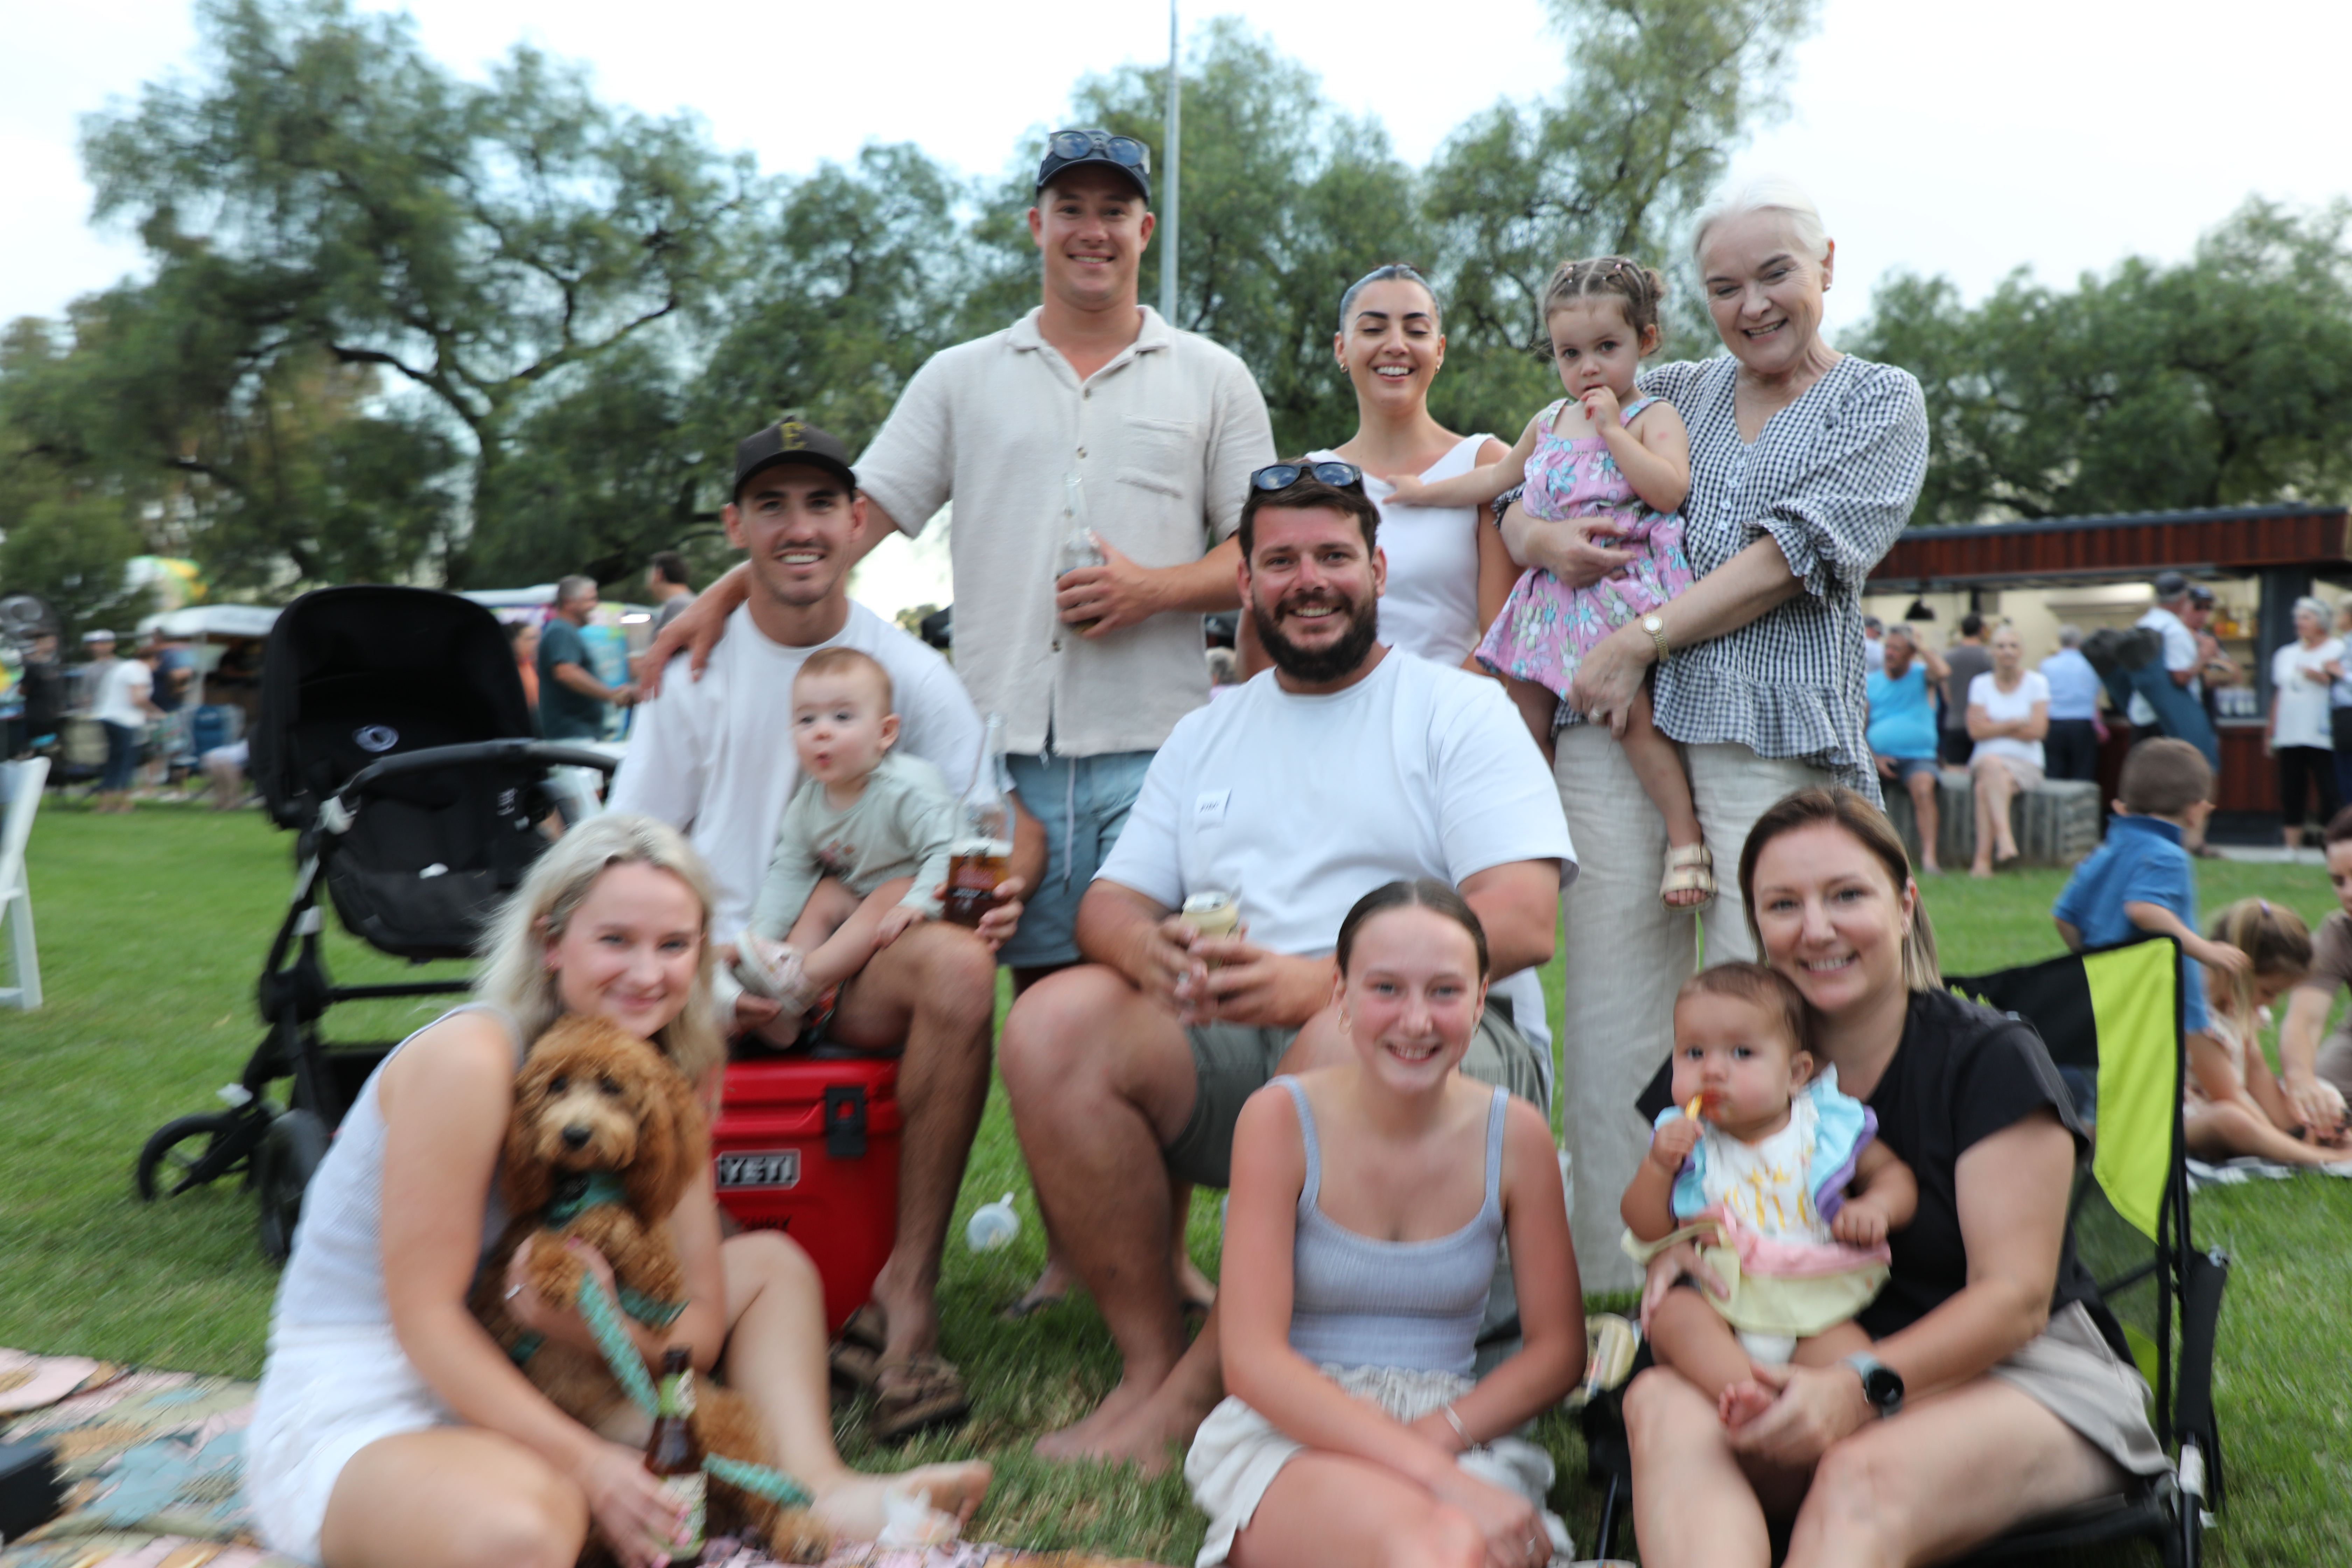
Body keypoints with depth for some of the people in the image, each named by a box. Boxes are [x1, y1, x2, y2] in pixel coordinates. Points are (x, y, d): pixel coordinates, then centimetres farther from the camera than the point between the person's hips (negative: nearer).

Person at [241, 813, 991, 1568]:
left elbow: (699, 1330, -3)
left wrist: (585, 1320, -25)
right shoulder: (468, 1058, -21)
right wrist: (586, 1463, -26)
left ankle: (814, 1486, -10)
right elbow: (423, 1319, -21)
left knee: (772, 1263, 8)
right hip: (352, 1416, -8)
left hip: (505, 1381, 8)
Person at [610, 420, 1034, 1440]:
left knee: (960, 968, -34)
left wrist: (1004, 886, -24)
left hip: (863, 971, 0)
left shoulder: (909, 668, 5)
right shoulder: (696, 668, 7)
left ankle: (908, 1292, -22)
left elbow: (1008, 818, 2)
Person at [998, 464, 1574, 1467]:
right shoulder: (1205, 735, 20)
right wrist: (1150, 949, -13)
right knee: (1053, 1021, -21)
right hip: (1230, 1054, 4)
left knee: (1349, 1037, -37)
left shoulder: (1461, 711, 5)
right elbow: (1109, 902, 14)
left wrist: (1324, 981, -24)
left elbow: (1523, 922, -9)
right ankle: (1147, 1355, -11)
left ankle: (1196, 1390, -21)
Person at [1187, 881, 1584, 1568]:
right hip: (1289, 1434, -2)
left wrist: (1437, 1435, -12)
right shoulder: (1280, 1118, -9)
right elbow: (1252, 1361, -14)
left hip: (1459, 1440, 3)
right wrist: (1435, 1477, -24)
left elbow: (1559, 1349, 6)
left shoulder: (1515, 1136, -1)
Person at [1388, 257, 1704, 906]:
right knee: (1525, 718, 6)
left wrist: (1611, 427, -13)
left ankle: (1687, 838, -4)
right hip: (1553, 594, 7)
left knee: (1633, 712, -17)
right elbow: (1501, 476, 32)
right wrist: (1428, 491, 33)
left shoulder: (1653, 416, -1)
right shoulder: (1547, 421, 17)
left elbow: (1670, 490, -17)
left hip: (1622, 589, -7)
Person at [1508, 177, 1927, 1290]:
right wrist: (1535, 537, -1)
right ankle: (1615, 1272, 9)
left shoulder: (1881, 402, 12)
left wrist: (1641, 638, -10)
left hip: (1775, 734, -3)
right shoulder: (1672, 394, 21)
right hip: (1612, 716, 3)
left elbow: (1799, 553, -3)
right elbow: (1525, 475, 23)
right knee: (1612, 998, 1)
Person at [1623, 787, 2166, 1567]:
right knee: (1662, 1406, -30)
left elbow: (2015, 1297, -12)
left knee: (1864, 1476, -38)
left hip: (2014, 1372, -3)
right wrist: (1678, 1258, -19)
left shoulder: (1993, 1058, -6)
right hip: (1822, 1376, 3)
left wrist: (1863, 1383, -29)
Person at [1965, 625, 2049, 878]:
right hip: (1985, 759, 2)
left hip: (2025, 763, -2)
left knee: (1986, 786, -32)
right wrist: (2015, 724, -9)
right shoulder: (1980, 684, 9)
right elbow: (1976, 731, -3)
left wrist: (1994, 728, -4)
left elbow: (2038, 731, -7)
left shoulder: (2037, 683, 5)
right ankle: (2005, 837, -45)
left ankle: (1983, 859, -39)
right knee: (1992, 765, -35)